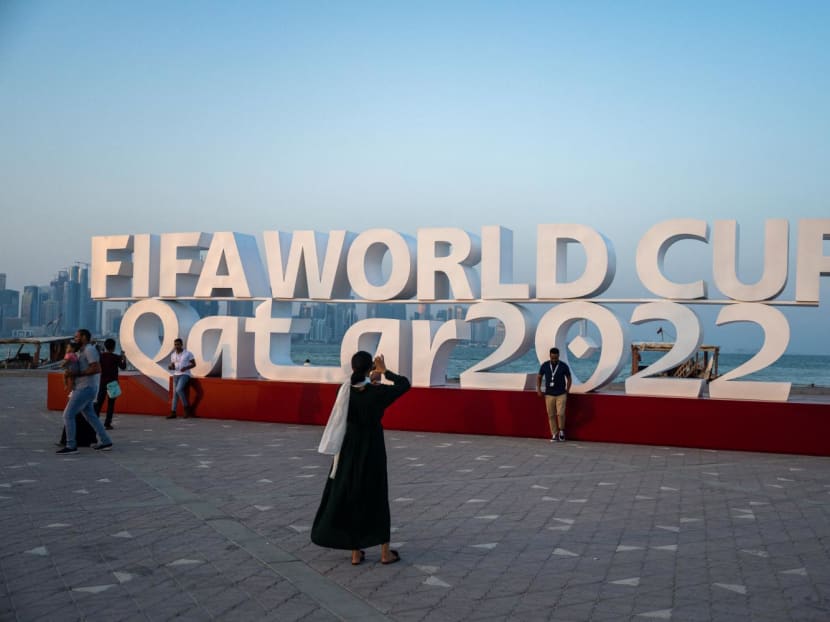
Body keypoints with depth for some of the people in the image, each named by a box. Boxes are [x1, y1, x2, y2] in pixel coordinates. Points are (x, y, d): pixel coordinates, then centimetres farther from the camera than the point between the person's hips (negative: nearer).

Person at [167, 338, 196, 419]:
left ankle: (186, 407, -9)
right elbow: (172, 366, 16)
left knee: (179, 389, -25)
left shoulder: (188, 353, -7)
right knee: (175, 393, 0)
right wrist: (170, 367, -9)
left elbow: (194, 364, -2)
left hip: (185, 375, -6)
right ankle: (173, 413, 1)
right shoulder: (173, 355, 9)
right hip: (176, 375, 6)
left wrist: (185, 368, -19)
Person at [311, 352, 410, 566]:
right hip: (372, 451, -3)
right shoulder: (376, 392, -16)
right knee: (377, 498, 9)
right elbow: (404, 384, -5)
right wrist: (385, 371, 3)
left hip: (349, 450, 3)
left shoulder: (345, 390, -8)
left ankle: (356, 552, 15)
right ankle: (385, 552, 15)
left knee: (349, 497, 11)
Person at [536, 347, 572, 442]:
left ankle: (561, 430, 11)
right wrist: (538, 389, 1)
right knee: (551, 415, 2)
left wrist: (567, 391, 2)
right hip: (549, 395, 2)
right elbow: (539, 377, 10)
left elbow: (569, 378, 7)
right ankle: (554, 435, 11)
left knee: (560, 413, -13)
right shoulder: (545, 365, -3)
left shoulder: (564, 366, -6)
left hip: (561, 395, -2)